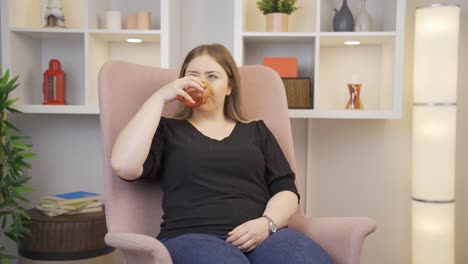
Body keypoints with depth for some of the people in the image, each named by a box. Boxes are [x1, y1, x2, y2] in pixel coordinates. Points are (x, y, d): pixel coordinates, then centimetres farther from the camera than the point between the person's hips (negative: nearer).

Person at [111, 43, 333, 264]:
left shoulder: (256, 130, 23)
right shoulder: (167, 130, 16)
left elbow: (286, 189, 14)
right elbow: (124, 166, -3)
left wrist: (267, 223, -9)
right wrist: (159, 97, 0)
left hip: (262, 234, 2)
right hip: (193, 236, -2)